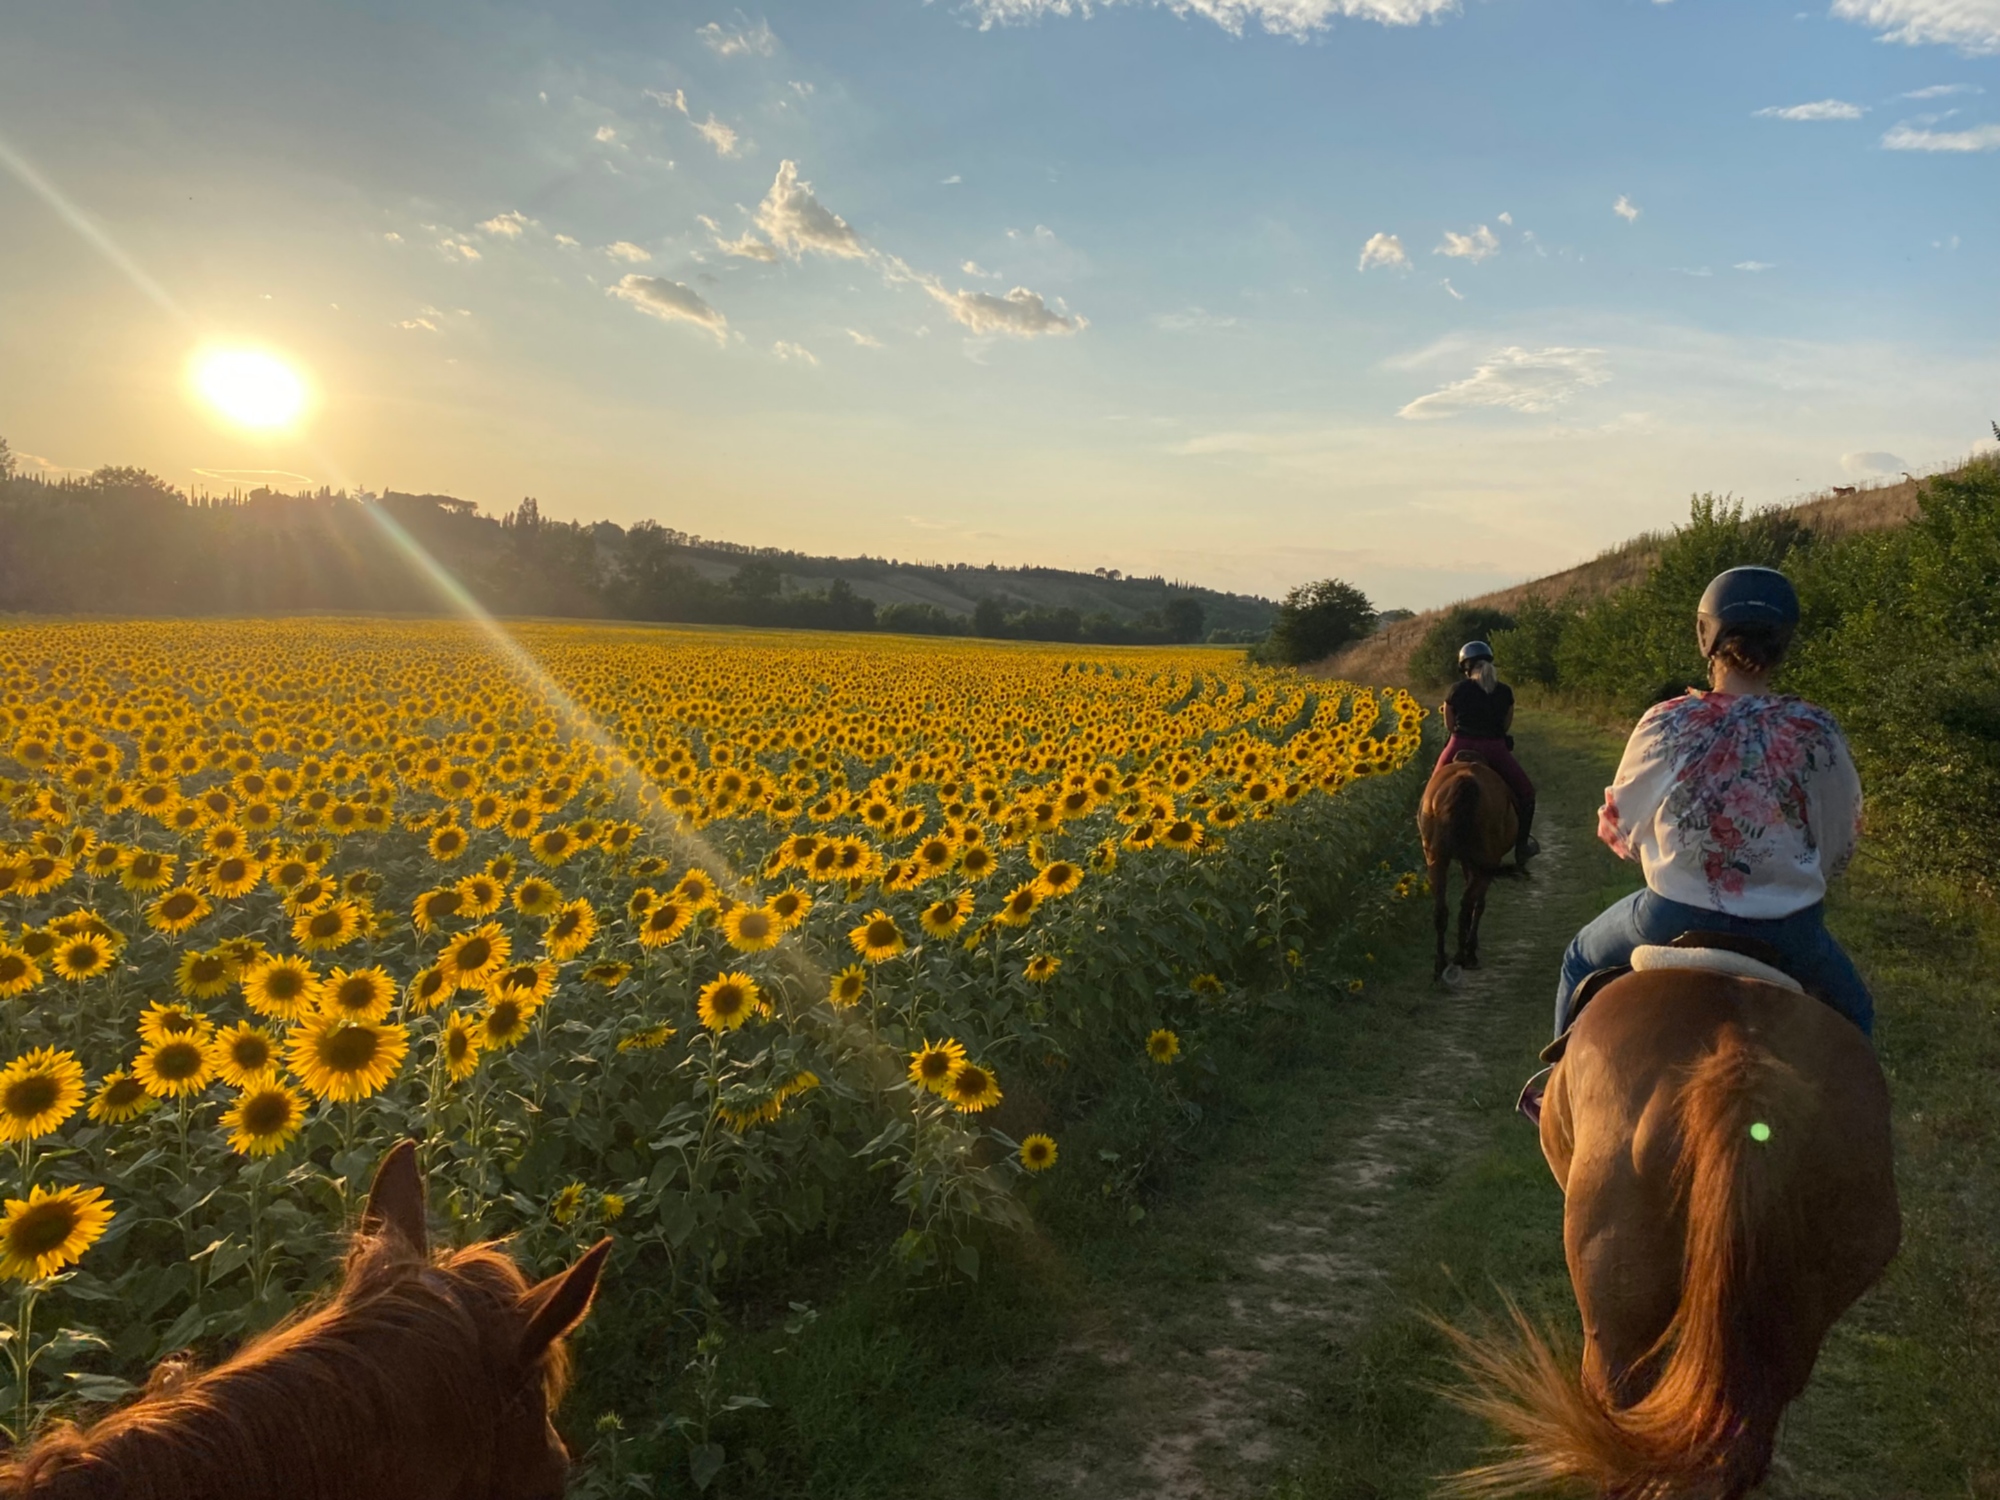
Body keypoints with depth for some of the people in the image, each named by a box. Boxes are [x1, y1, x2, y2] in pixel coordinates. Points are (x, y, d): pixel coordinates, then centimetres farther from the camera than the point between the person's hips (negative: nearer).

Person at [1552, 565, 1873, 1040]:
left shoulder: (1665, 724, -12)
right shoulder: (1818, 733, -9)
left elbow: (1620, 831, 0)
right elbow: (1838, 851, 2)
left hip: (1673, 920, -1)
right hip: (1788, 933, 1)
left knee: (1581, 962, 27)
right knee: (1852, 1010, 31)